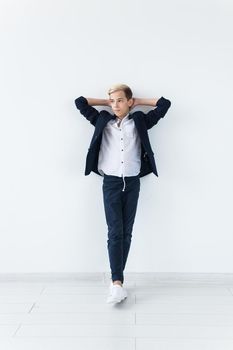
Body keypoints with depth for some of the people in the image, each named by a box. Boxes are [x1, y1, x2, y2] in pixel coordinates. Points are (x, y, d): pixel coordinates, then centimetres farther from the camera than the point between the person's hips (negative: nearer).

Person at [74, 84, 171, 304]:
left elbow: (165, 104, 8)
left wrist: (138, 101, 14)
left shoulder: (139, 121, 8)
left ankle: (116, 279, 14)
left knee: (126, 233, 4)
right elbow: (80, 102, 12)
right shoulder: (103, 121, 10)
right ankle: (117, 284, -13)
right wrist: (106, 102, 16)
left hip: (132, 183, 1)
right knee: (114, 233, -9)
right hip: (110, 183, -1)